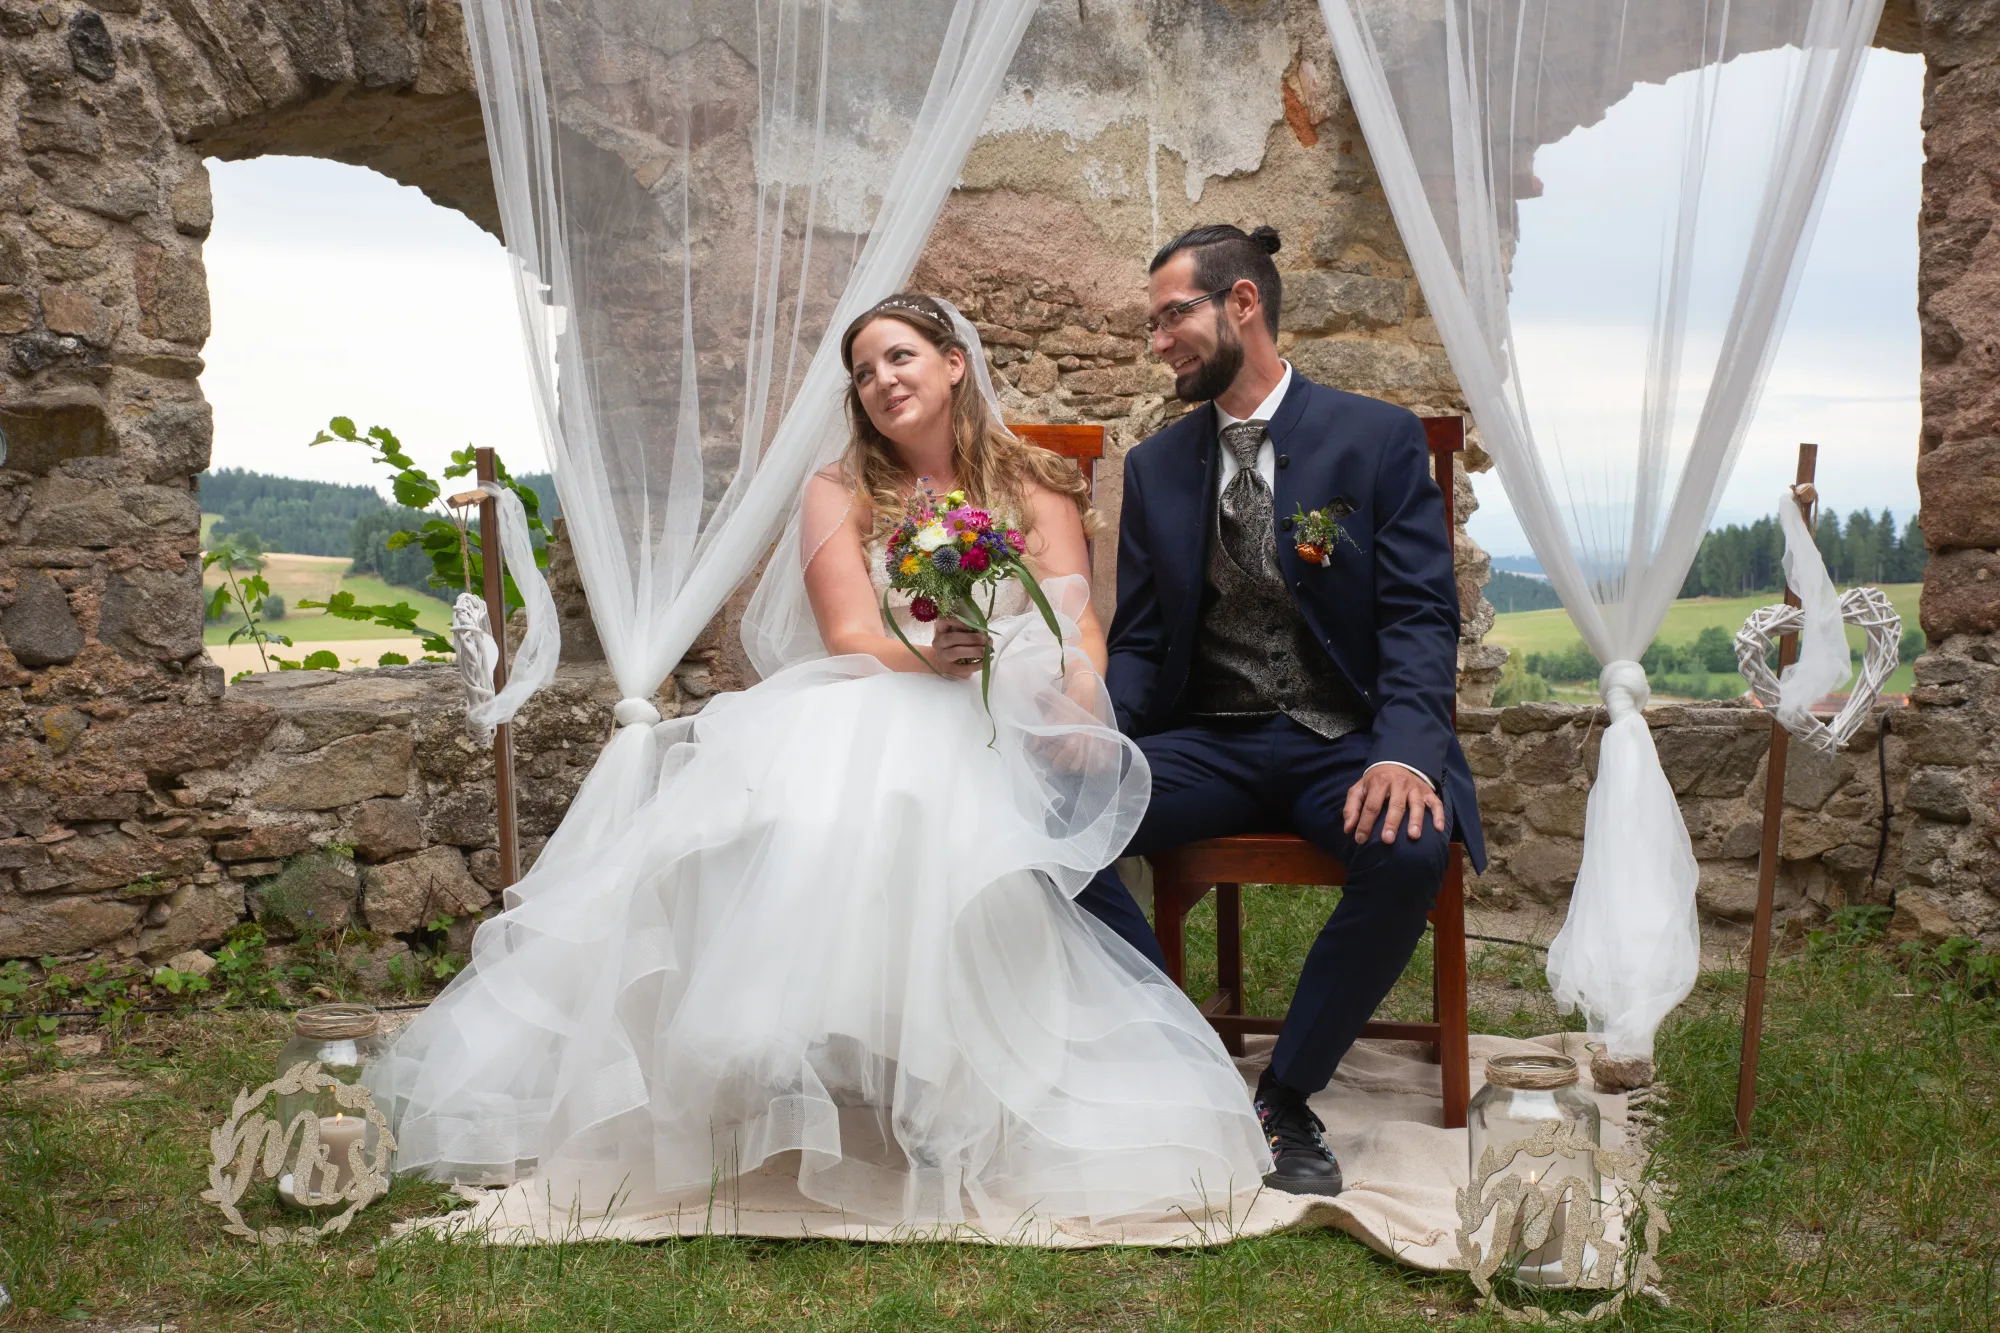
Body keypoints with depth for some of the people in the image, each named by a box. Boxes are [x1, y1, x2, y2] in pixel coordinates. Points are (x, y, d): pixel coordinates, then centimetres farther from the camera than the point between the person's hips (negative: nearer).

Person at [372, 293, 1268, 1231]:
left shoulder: (1034, 487, 18)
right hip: (867, 718, 1)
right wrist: (932, 658, -22)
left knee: (902, 802, -37)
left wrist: (1077, 703, -19)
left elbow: (1079, 631, 5)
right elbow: (850, 639, 1)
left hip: (999, 732, -1)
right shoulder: (841, 492, 18)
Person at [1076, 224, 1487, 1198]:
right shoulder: (1157, 466, 11)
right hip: (1211, 743, 3)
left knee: (1410, 848, -36)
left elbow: (1421, 617, -8)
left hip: (1344, 742, -3)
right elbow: (1138, 641, 10)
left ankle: (1286, 1099, -14)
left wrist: (1404, 753, -28)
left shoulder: (1378, 439, 0)